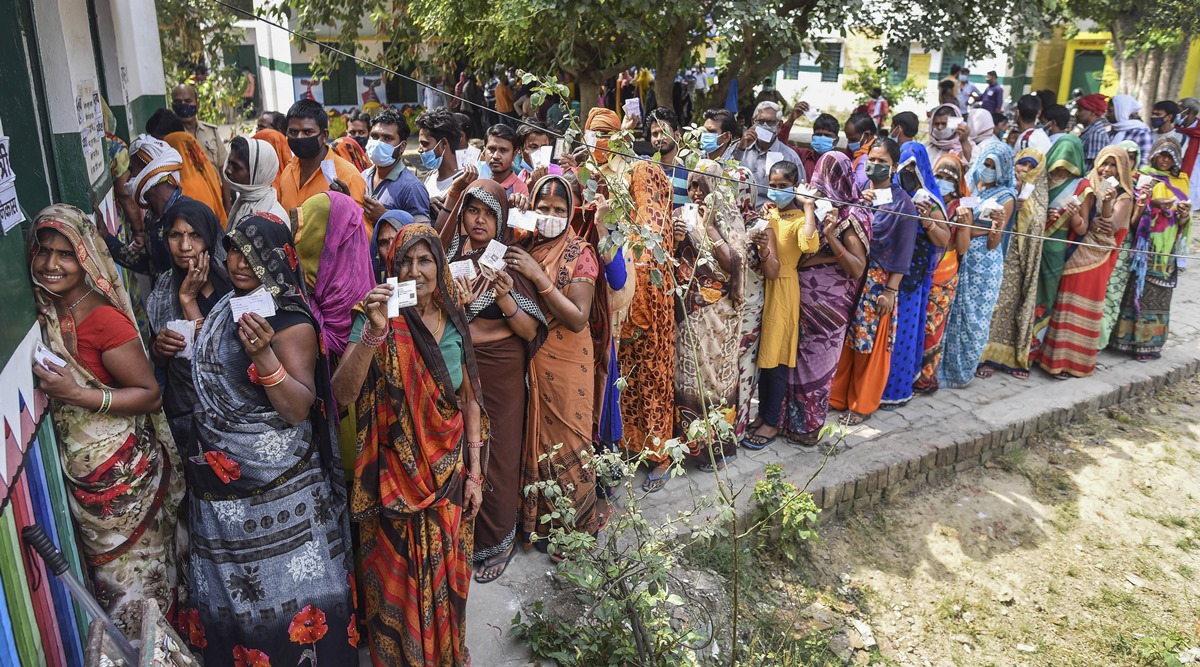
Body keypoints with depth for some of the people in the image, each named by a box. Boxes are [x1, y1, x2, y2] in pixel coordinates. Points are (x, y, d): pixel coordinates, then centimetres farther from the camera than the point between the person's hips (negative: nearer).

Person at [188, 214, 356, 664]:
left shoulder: (291, 322, -17)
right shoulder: (226, 306, 7)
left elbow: (299, 410, -24)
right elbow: (206, 368, 20)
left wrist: (263, 356, -38)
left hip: (278, 488, -7)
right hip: (222, 481, 8)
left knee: (289, 591, 4)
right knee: (229, 592, 20)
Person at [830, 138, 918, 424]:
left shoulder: (902, 202, -4)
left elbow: (903, 250, -6)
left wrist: (890, 290, -10)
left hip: (878, 282, -3)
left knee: (870, 344, 5)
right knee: (842, 340, 8)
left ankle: (861, 404, 19)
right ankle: (836, 396, 23)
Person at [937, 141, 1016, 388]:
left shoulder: (1005, 198, -4)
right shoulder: (968, 185, 7)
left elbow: (993, 244, -9)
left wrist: (998, 224, -27)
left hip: (984, 263, -4)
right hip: (959, 258, 4)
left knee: (973, 316, 3)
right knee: (951, 312, 6)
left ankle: (960, 370, 17)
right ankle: (942, 366, 19)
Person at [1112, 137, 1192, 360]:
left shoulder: (1180, 182, 15)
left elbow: (1182, 220, 13)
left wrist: (1185, 213, -9)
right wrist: (1153, 204, -23)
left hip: (1167, 248, 4)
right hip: (1144, 245, -4)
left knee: (1159, 295, 4)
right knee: (1138, 290, -5)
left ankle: (1150, 341, 10)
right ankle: (1132, 340, 3)